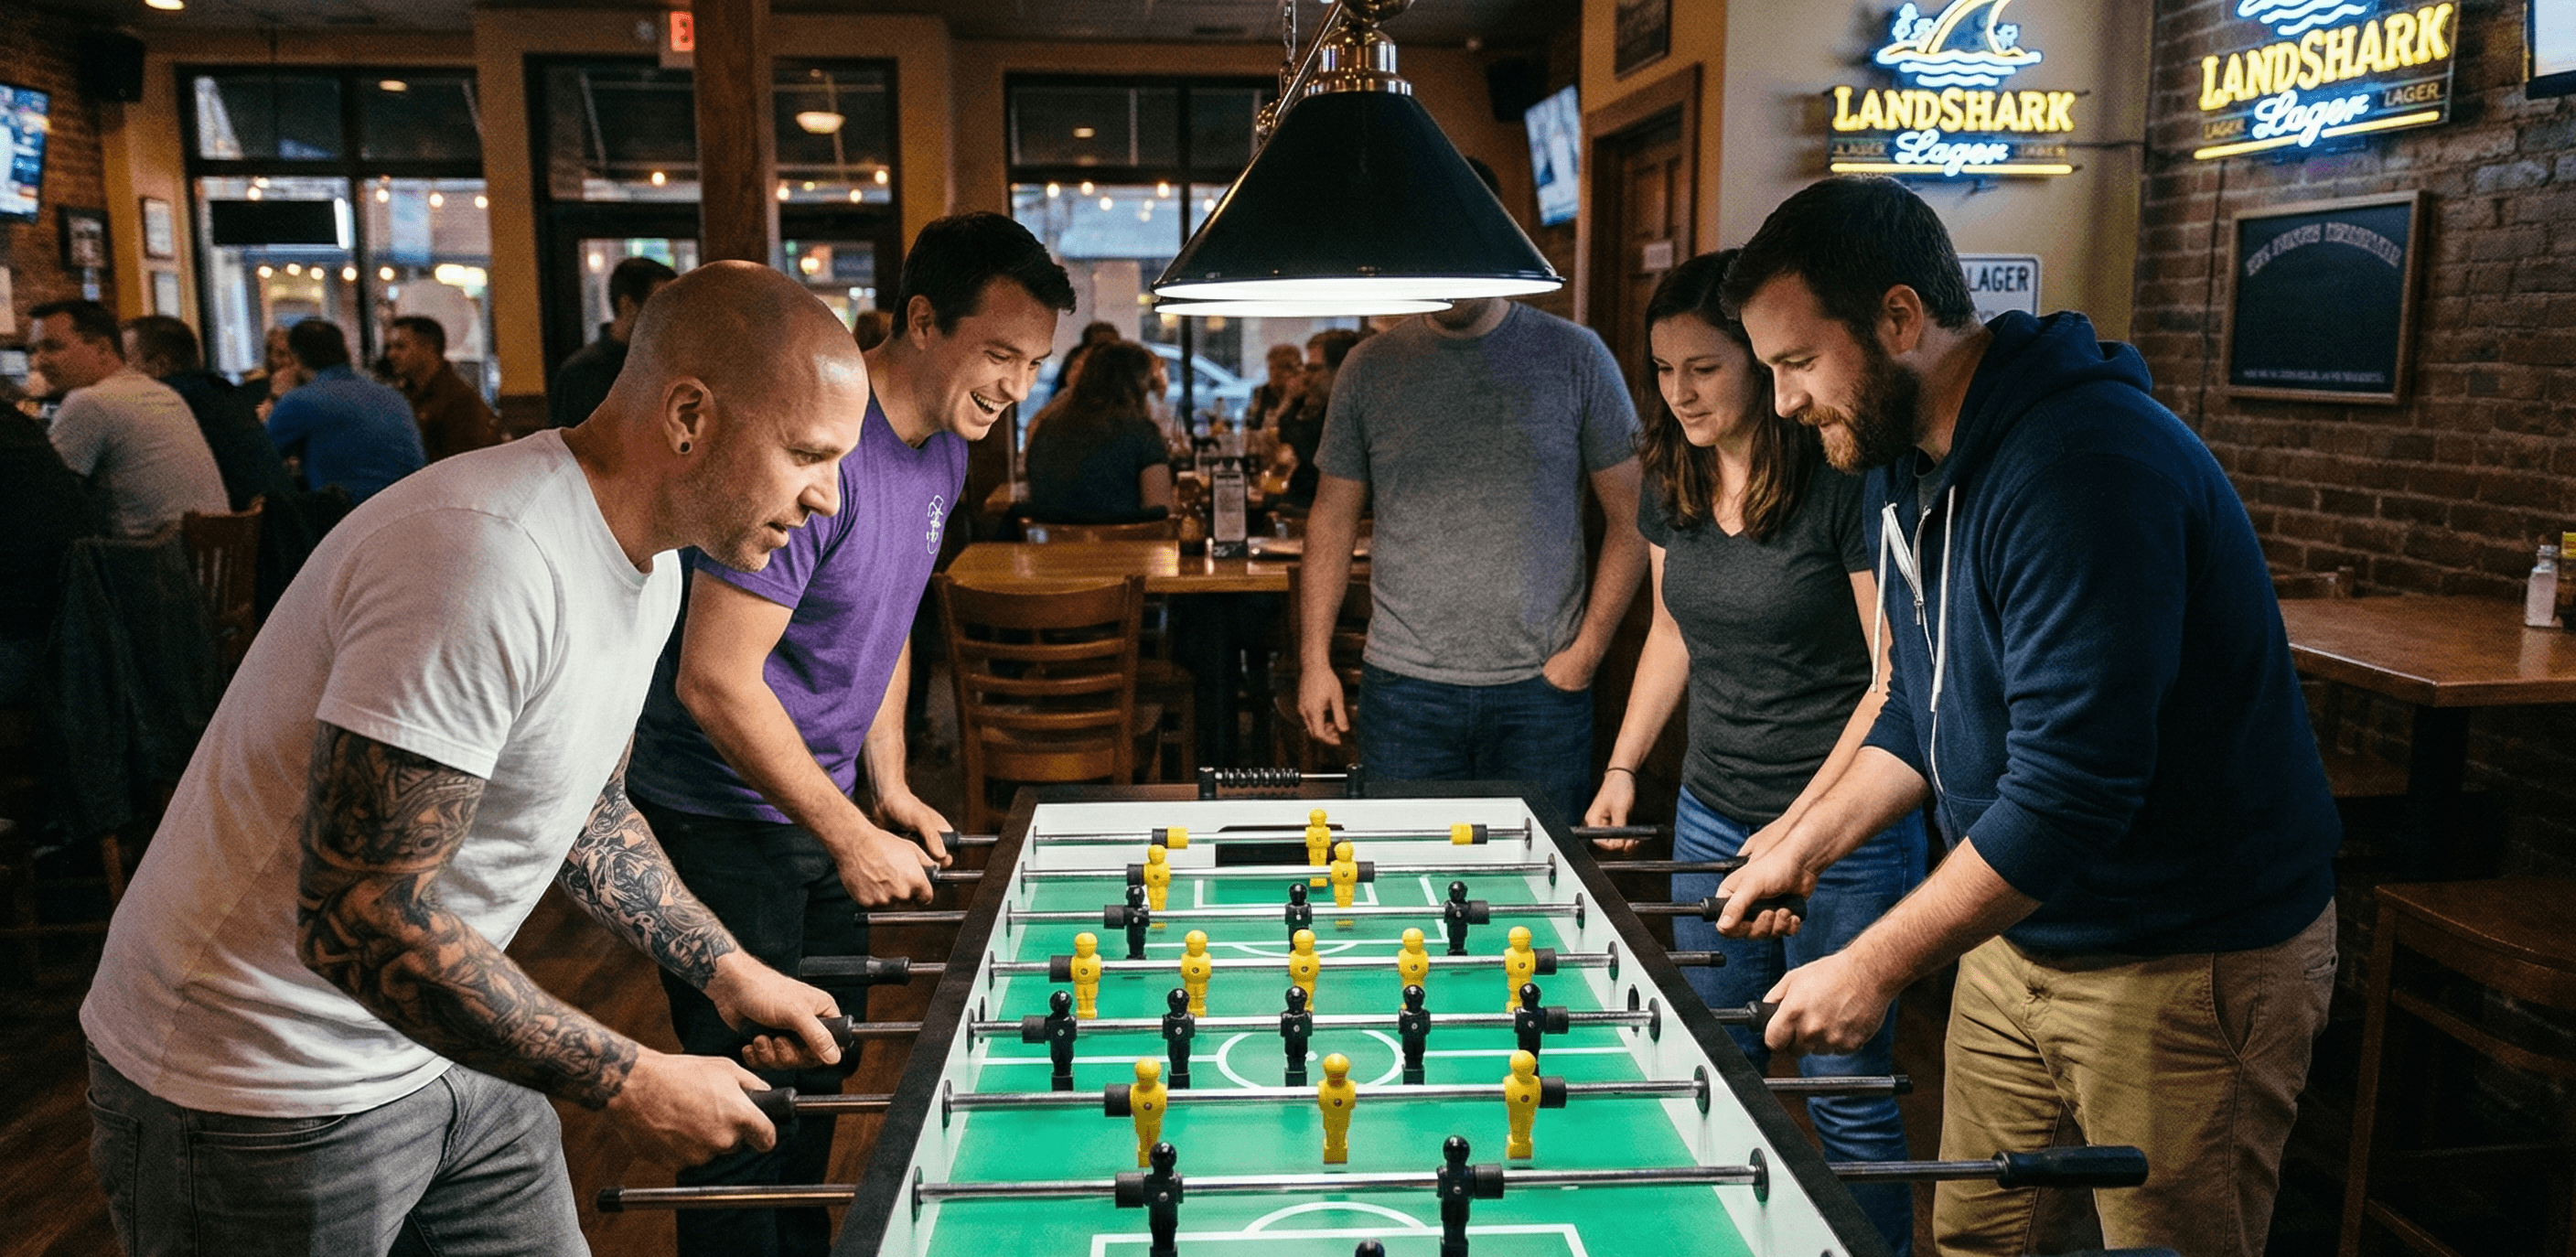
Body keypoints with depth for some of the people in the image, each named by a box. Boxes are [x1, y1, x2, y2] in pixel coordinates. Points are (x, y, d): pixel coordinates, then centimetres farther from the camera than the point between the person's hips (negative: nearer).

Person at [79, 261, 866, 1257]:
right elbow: (358, 921, -31)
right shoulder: (485, 557, -31)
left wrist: (727, 973, 6)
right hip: (265, 1095, -8)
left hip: (445, 1053, 8)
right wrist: (627, 1085, -24)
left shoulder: (649, 560, 1)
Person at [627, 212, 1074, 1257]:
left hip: (821, 806, 9)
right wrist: (851, 838, -20)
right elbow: (716, 683, -28)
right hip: (722, 816, -9)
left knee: (824, 1058, 20)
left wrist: (889, 788, 9)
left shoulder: (944, 450, 2)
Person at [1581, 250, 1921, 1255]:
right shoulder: (1672, 482, 4)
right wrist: (1623, 767, 10)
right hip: (1711, 815, 6)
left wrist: (1802, 827, -18)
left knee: (1845, 1091, 2)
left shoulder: (1845, 482, -16)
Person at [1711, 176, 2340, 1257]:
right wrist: (1808, 844, 4)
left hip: (2192, 960, -8)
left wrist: (1875, 966, -24)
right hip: (2017, 926, 8)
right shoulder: (1903, 466, 3)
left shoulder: (2087, 466, -28)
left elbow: (2071, 788, -31)